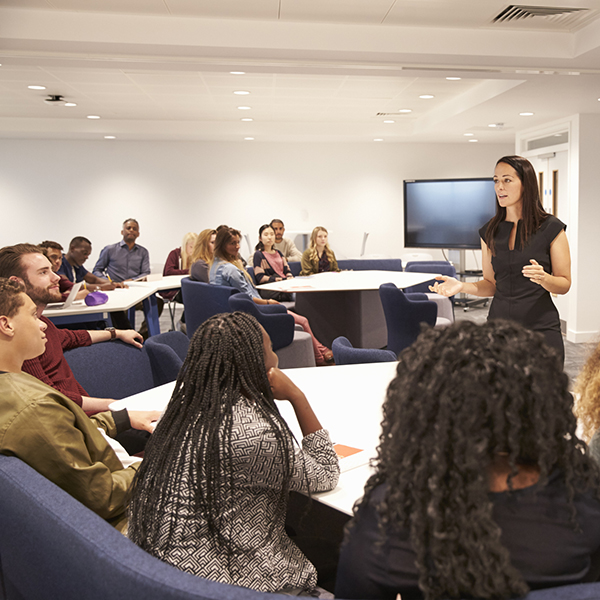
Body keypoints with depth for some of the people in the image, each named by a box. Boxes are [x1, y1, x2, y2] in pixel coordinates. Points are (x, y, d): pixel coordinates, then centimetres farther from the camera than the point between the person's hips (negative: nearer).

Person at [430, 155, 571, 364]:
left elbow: (564, 284, -1)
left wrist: (543, 278, -22)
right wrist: (462, 286, -7)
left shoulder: (551, 228, -4)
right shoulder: (490, 231, 7)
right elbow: (491, 284, 10)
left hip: (540, 328, -3)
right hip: (499, 327, 3)